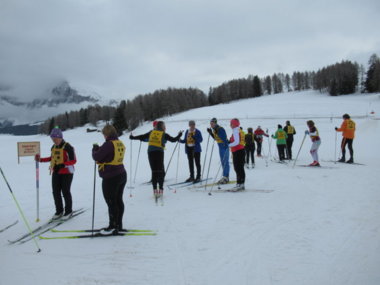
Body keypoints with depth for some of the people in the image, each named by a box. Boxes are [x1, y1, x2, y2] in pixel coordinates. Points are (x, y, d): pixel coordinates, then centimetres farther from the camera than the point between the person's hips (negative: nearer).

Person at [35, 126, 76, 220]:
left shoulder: (68, 147, -15)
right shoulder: (53, 147, 8)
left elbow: (73, 160, -17)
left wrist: (62, 165, -30)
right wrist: (40, 159, 12)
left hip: (67, 173, -6)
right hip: (56, 173, 7)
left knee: (65, 192, 1)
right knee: (56, 192, 7)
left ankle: (68, 211, 17)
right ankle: (59, 211, 22)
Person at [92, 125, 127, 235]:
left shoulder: (108, 144, -19)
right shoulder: (120, 144, 8)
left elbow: (97, 157, -16)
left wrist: (95, 149, 3)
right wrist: (99, 149, 11)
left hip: (110, 178, -9)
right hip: (121, 175, 9)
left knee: (111, 202, -1)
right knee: (118, 200, 15)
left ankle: (112, 227, 6)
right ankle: (118, 225, 25)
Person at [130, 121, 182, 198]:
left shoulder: (151, 132, 12)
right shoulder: (164, 134, 3)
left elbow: (142, 137, 14)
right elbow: (173, 140, 4)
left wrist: (132, 137, 27)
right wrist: (179, 135, 21)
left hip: (150, 152, 3)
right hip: (159, 152, -3)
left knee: (154, 171, 7)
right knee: (161, 171, 3)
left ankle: (155, 189, 3)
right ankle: (160, 189, -4)